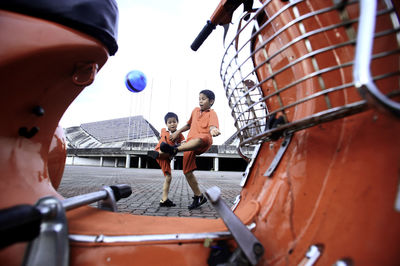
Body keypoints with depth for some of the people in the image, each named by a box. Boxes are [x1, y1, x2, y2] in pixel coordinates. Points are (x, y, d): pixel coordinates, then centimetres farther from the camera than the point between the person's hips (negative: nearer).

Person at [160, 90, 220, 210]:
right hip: (190, 144, 6)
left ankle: (174, 150, -55)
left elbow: (212, 125, -15)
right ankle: (199, 197, 16)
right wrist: (178, 132, 29)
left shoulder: (212, 113, 7)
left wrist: (213, 130, -39)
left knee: (203, 138, -42)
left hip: (204, 143, -6)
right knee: (187, 171, 1)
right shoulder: (195, 110, 26)